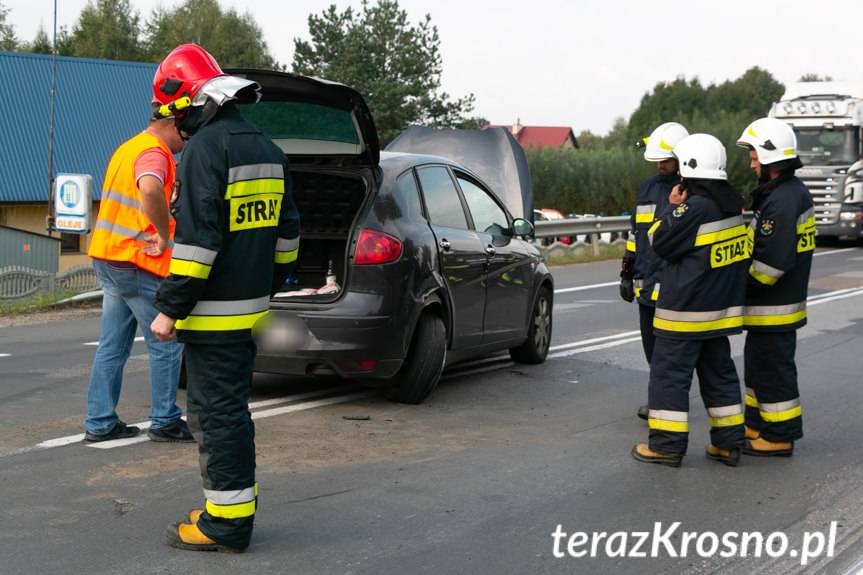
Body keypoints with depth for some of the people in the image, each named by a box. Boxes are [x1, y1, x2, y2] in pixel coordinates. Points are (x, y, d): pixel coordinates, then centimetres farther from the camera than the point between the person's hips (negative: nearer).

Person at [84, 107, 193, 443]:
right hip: (137, 263, -10)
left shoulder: (129, 148, 18)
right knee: (166, 344, 1)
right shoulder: (154, 152, -14)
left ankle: (99, 423, 14)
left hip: (108, 258, 10)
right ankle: (165, 422, 8)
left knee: (112, 346, 12)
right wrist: (164, 235, -23)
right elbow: (150, 190, -35)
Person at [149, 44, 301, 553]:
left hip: (214, 315, -9)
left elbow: (196, 239, -21)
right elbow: (286, 230, 19)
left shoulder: (205, 149, -15)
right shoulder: (266, 148, 14)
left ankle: (227, 523, 1)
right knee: (228, 409, 17)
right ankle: (234, 506, 24)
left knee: (217, 413, -3)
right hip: (251, 309, 9)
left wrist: (170, 309, -17)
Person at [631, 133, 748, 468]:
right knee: (719, 372, 16)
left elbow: (660, 243, -12)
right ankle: (728, 442, 19)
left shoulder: (694, 208, -21)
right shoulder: (733, 205, 7)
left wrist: (671, 207, -2)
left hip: (685, 310, -8)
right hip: (722, 306, 8)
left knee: (669, 373, 0)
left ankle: (667, 444, 3)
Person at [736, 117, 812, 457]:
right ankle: (757, 426, 31)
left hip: (772, 308, -11)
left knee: (772, 370, -1)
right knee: (759, 365, 20)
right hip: (775, 302, 11)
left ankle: (779, 437, 9)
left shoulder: (782, 202, -23)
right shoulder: (794, 192, 11)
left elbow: (771, 263, -26)